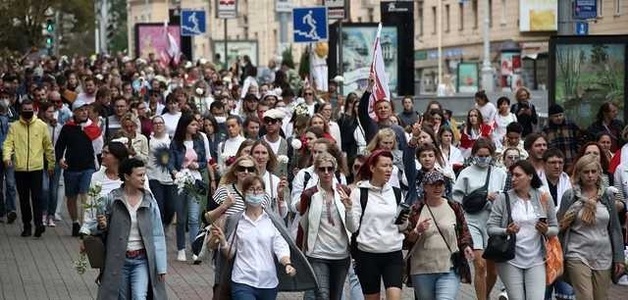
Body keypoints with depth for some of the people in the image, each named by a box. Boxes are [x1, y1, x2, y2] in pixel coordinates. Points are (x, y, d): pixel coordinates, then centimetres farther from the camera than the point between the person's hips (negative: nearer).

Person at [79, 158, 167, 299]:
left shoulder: (149, 201, -3)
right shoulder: (111, 199, -6)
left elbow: (157, 235, -1)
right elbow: (93, 225, 7)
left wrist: (161, 267, -3)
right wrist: (101, 226, -17)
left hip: (142, 261, 0)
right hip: (118, 261, 0)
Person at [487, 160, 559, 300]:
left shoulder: (544, 198, 3)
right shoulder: (503, 198, -1)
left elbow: (555, 228, 10)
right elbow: (490, 227, -3)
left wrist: (546, 231, -13)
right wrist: (506, 231, -22)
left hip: (536, 260, 1)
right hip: (510, 260, -1)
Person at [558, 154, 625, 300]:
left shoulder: (607, 196, 6)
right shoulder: (570, 196, 0)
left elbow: (615, 229, 8)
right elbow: (561, 227, 3)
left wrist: (619, 258, 5)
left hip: (603, 256, 3)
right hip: (578, 256, -3)